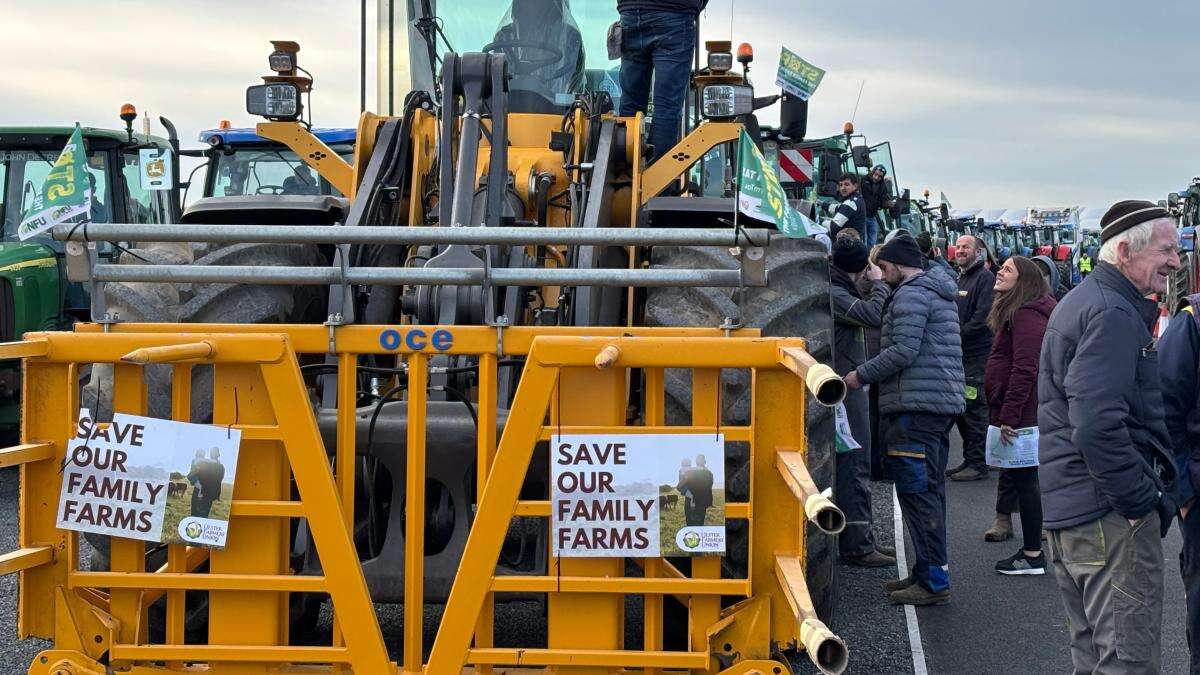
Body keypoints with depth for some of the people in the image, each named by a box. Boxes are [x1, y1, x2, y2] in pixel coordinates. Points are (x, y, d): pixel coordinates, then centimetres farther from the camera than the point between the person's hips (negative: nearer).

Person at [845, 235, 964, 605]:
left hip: (916, 406, -11)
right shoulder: (940, 294, 23)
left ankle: (933, 581, -11)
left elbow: (903, 351, -19)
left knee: (917, 492, -10)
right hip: (944, 403, 11)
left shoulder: (912, 294, -9)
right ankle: (929, 574, 19)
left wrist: (861, 375, -7)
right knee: (930, 491, 13)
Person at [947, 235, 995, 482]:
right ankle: (969, 459, 21)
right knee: (960, 410, 12)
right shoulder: (960, 278, 20)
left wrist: (958, 336, -17)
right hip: (959, 355, 9)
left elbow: (982, 316, -18)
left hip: (977, 354, -9)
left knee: (974, 409, -7)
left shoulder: (985, 278, -9)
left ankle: (978, 464, -2)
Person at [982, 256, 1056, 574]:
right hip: (1023, 413, 11)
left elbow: (1024, 370, -23)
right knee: (1021, 479, 14)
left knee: (1024, 479, -5)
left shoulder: (1027, 315, -17)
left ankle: (1033, 556, 1)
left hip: (1022, 413, -11)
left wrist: (1009, 417, -23)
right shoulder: (1016, 311, 18)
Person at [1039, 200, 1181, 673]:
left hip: (1064, 508, 11)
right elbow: (1098, 424, -27)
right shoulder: (1113, 314, -16)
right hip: (1109, 515, -11)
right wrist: (1140, 501, -19)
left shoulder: (1079, 302, 18)